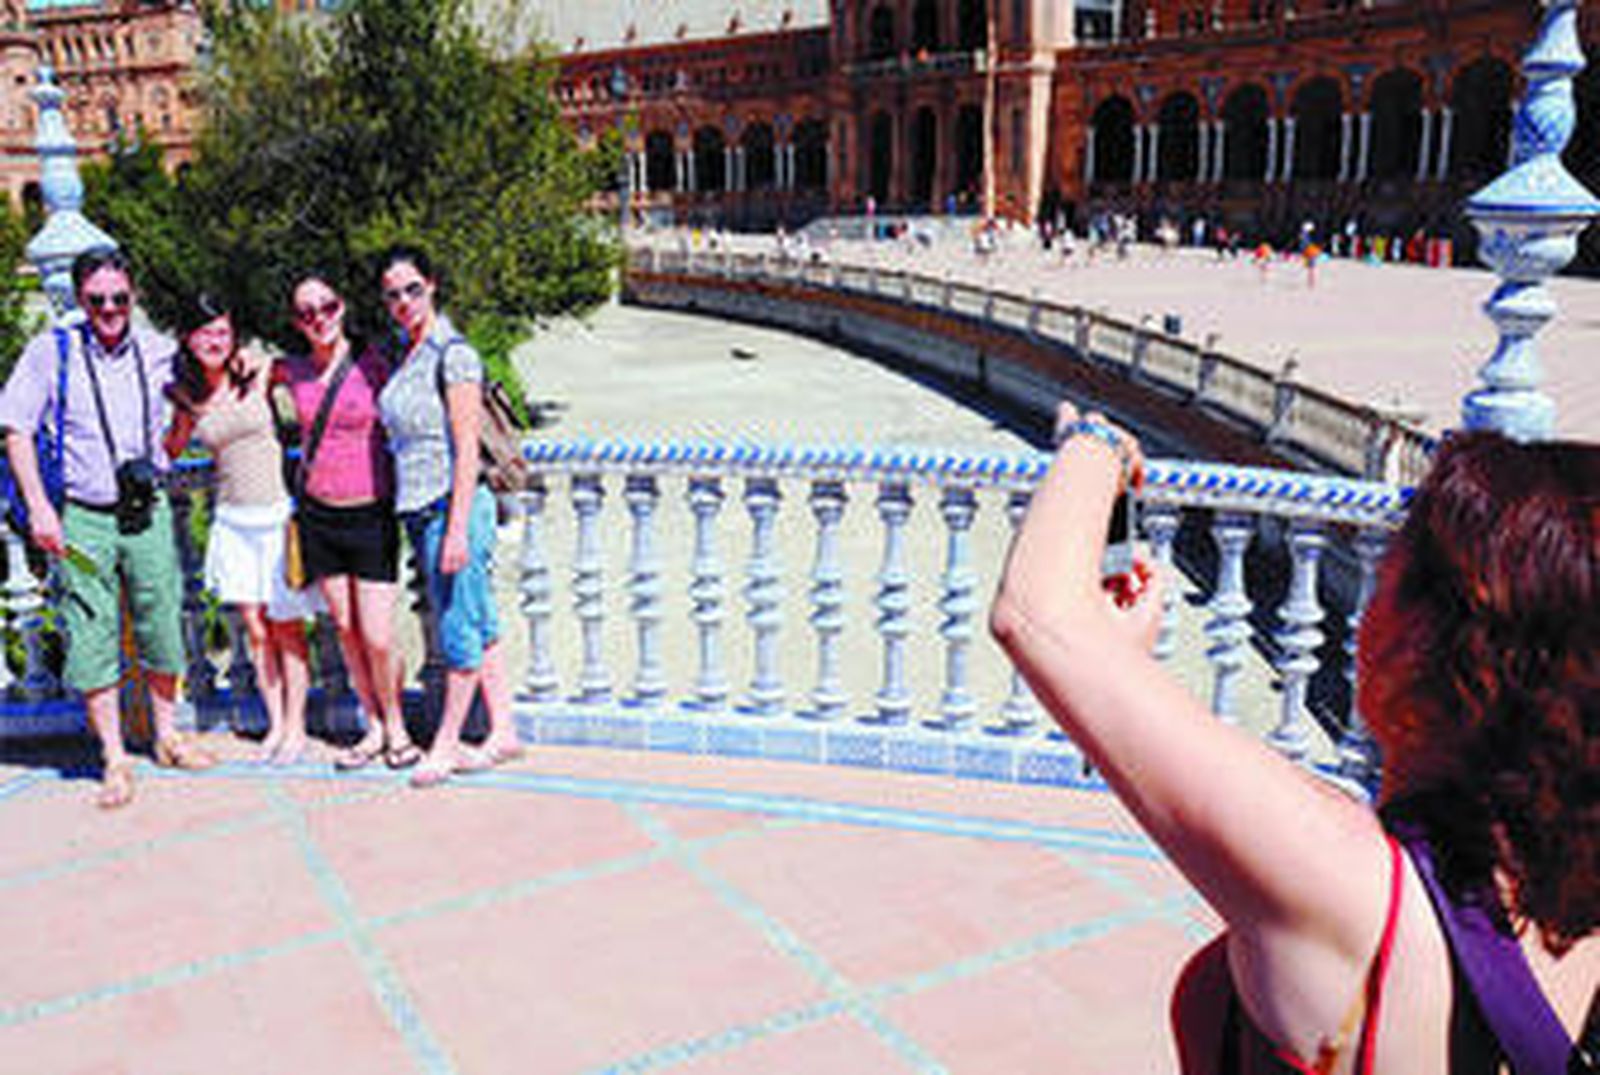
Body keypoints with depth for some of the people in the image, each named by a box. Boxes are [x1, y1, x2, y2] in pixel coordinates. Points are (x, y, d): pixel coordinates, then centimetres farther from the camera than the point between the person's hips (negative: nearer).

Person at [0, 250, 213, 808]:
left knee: (161, 629, 8)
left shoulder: (159, 351, 4)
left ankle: (167, 736, 25)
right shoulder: (51, 351, -3)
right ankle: (114, 759, 9)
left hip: (148, 514, 2)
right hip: (83, 520, -2)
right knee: (92, 640, -1)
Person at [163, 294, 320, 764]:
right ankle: (275, 724, 20)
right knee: (254, 628, 7)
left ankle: (296, 727, 15)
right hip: (233, 519, 3)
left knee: (286, 627, 4)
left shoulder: (255, 369, -6)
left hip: (277, 512, -3)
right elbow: (168, 452, 17)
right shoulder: (186, 396, 3)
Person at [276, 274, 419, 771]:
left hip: (372, 515, -4)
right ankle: (374, 728, 24)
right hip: (317, 516, 4)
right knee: (345, 629, 9)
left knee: (378, 639, -4)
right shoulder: (291, 371, 4)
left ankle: (397, 728, 18)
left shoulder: (372, 361, -8)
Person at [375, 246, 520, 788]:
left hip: (453, 505, -8)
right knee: (478, 624, 12)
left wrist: (457, 529, -19)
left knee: (460, 628, 1)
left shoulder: (454, 354, -10)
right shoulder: (403, 353, 14)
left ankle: (447, 743, 11)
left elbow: (467, 450, -15)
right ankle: (502, 731, 20)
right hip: (418, 510, 8)